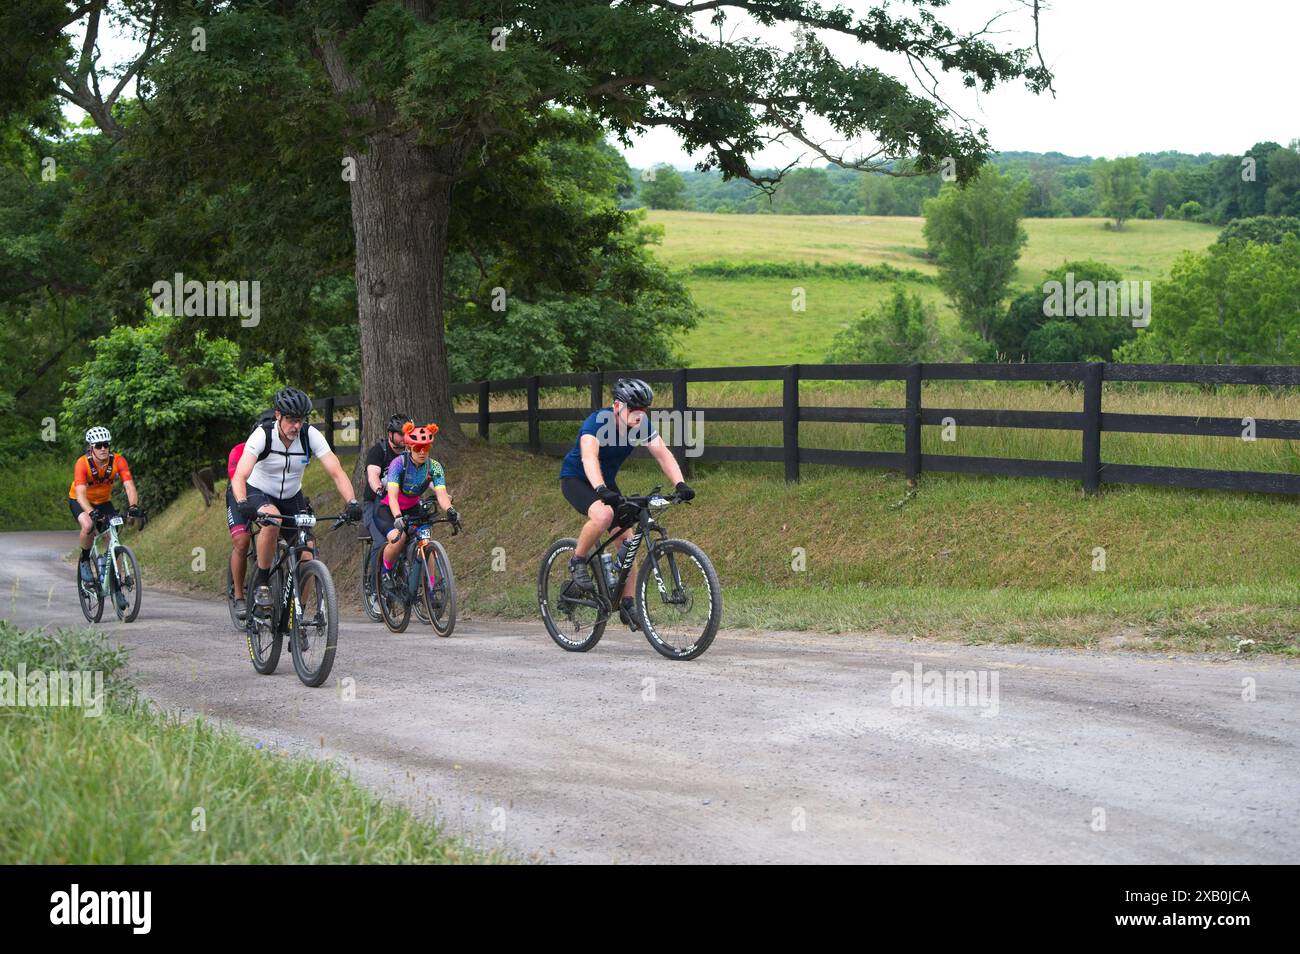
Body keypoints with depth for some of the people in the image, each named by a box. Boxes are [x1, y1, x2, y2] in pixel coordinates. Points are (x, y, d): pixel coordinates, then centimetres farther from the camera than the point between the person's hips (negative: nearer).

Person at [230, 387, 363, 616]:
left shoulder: (311, 436, -18)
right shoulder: (262, 435, -25)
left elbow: (336, 472, -22)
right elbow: (240, 475, -35)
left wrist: (352, 502, -39)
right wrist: (242, 503, -55)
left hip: (292, 498, 3)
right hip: (259, 493, -3)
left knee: (306, 559, -11)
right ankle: (261, 582, -20)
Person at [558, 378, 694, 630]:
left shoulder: (641, 425, -13)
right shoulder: (597, 422, -30)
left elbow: (662, 453, -20)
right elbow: (589, 457, -45)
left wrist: (680, 484, -36)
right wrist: (601, 490, -62)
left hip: (606, 481, 6)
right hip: (576, 479, -6)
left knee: (627, 538, -4)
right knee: (603, 515, -36)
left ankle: (627, 606, 5)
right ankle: (578, 562, -11)